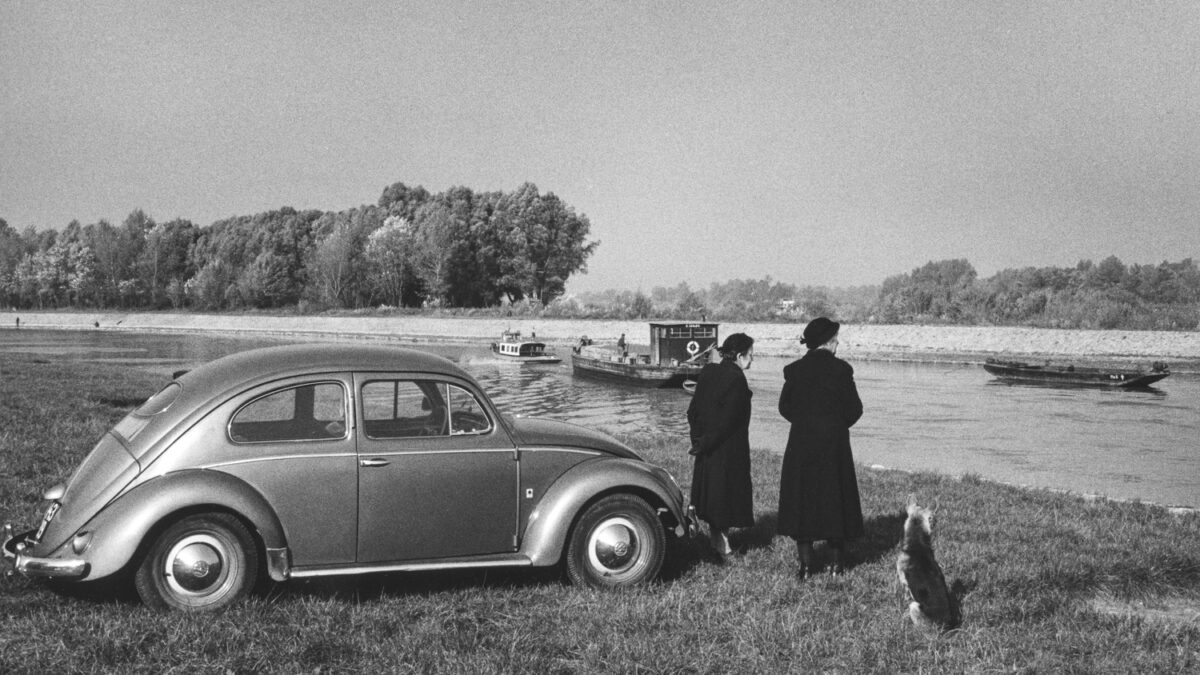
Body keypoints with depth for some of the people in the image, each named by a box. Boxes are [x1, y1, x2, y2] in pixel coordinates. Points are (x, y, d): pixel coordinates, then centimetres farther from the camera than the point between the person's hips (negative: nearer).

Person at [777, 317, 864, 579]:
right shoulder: (841, 369, -8)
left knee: (801, 500, 8)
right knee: (835, 500, 10)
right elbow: (855, 408, -5)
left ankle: (806, 563, 7)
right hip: (834, 444, -1)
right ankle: (838, 560, 17)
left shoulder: (794, 370, -2)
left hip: (801, 443, 1)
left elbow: (785, 407, 3)